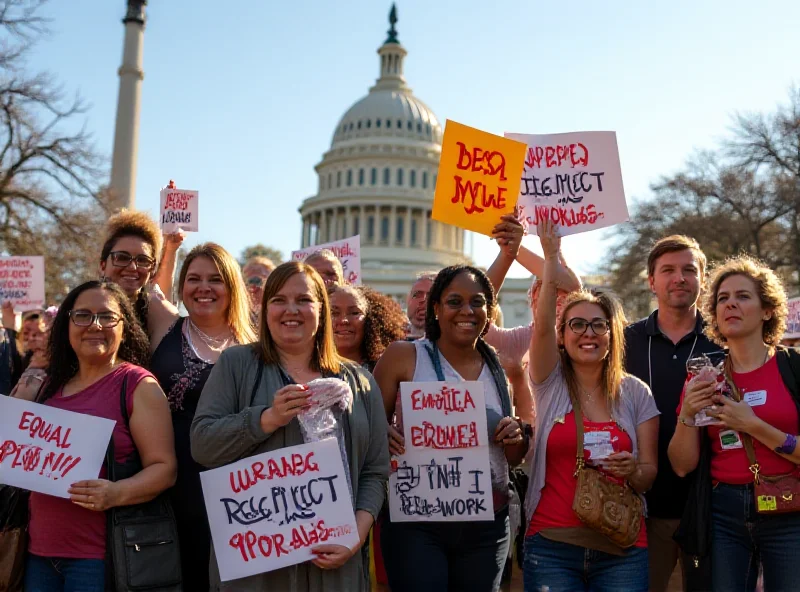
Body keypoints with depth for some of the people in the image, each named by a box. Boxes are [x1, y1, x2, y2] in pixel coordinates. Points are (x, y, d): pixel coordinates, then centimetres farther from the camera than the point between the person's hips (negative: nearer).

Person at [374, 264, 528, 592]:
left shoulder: (502, 368, 6)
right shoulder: (403, 356, -5)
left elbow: (514, 459, 15)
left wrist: (516, 437, -8)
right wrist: (384, 437, -23)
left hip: (488, 524, 4)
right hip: (416, 520, -3)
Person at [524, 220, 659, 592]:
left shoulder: (635, 393, 4)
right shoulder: (551, 383, 2)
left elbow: (649, 473, 6)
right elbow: (542, 323, -15)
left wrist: (634, 471, -16)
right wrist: (551, 256, -18)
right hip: (551, 543, -1)